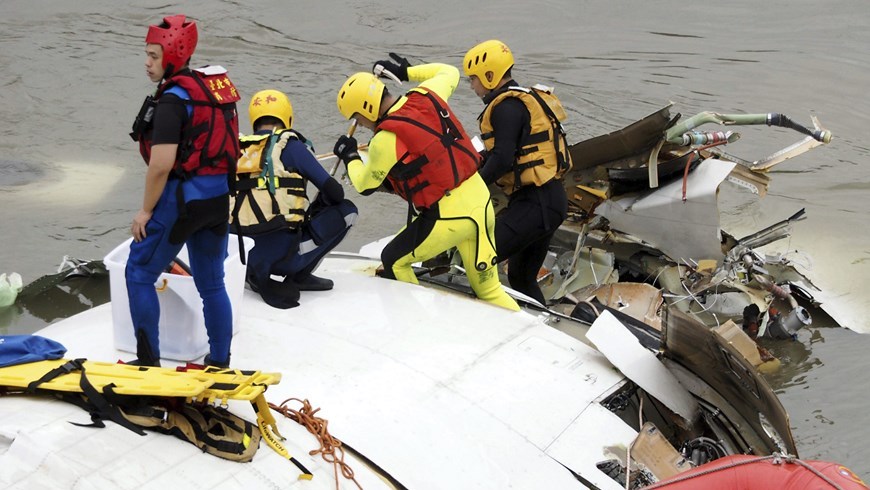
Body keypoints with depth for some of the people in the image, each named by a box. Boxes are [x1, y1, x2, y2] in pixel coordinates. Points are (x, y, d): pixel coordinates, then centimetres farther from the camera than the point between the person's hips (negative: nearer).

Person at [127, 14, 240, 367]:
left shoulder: (173, 99, -16)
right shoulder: (216, 86, 9)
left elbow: (161, 164, -21)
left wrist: (146, 210, -11)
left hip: (181, 198, -8)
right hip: (219, 197, 8)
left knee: (139, 274, 9)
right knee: (211, 283, 16)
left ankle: (149, 361, 13)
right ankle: (220, 362, 23)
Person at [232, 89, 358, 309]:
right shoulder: (290, 145, -1)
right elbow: (335, 193, -2)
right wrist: (319, 206, 22)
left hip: (242, 255, 6)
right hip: (281, 254, -6)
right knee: (346, 210, 9)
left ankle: (260, 274, 10)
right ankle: (297, 276, 3)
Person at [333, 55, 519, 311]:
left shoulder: (385, 139, -16)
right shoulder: (426, 95, 1)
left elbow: (365, 185, 2)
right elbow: (449, 72, 25)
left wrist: (349, 156, 20)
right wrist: (407, 71, 29)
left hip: (447, 217, -7)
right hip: (482, 201, 7)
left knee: (393, 261, 17)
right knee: (488, 289, 16)